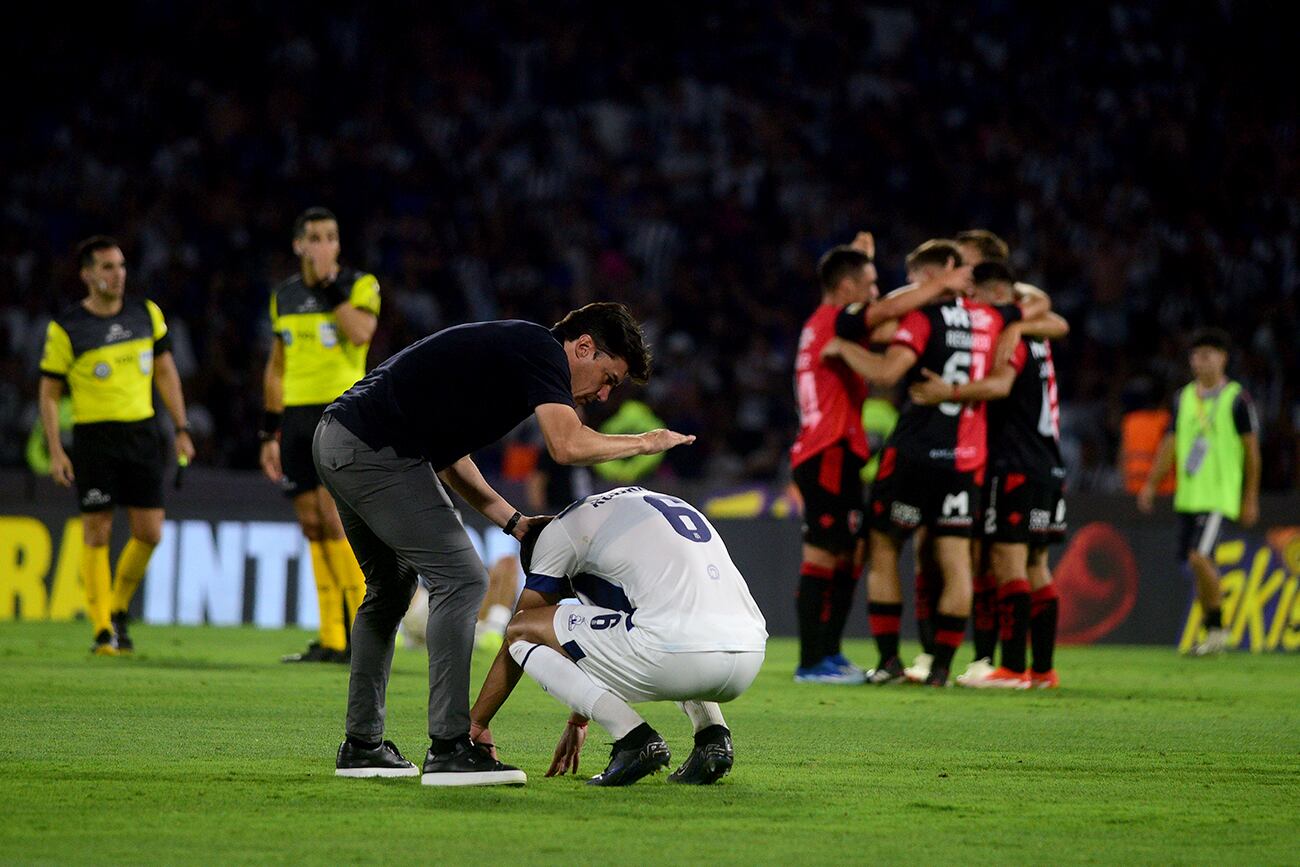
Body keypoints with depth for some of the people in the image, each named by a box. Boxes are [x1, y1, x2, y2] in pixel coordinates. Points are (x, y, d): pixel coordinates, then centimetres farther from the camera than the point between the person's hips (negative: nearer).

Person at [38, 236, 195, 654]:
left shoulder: (146, 314, 7)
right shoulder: (65, 329, -4)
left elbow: (166, 372, 14)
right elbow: (49, 392, 1)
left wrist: (182, 429, 9)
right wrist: (55, 451, -7)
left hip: (142, 433, 4)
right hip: (94, 437, -3)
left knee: (149, 532, -1)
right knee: (97, 532, -4)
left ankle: (119, 610, 21)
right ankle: (103, 631, 2)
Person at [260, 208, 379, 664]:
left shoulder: (360, 285, -1)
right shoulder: (284, 296, 14)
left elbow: (361, 332, -22)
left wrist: (330, 285, -15)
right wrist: (269, 434, 16)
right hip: (297, 417, 5)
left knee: (334, 517, -16)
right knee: (312, 527, 3)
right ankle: (332, 639, 6)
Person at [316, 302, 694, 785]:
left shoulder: (514, 348, 22)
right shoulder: (541, 350, -7)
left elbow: (446, 454, 25)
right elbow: (568, 446, -21)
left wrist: (514, 522, 20)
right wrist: (643, 442, -6)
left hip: (336, 443, 11)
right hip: (374, 450, -11)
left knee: (390, 589, 23)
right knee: (460, 580, -9)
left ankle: (361, 746, 27)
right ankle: (449, 749, -11)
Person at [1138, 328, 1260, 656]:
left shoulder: (1237, 399, -4)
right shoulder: (1183, 398, 12)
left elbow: (1252, 449, -1)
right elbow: (1170, 444, 17)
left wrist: (1250, 498, -2)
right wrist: (1151, 484, 9)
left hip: (1219, 495, -6)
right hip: (1187, 496, 6)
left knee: (1199, 557, -18)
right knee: (1198, 565, 8)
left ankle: (1217, 629, -6)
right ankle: (1212, 632, 18)